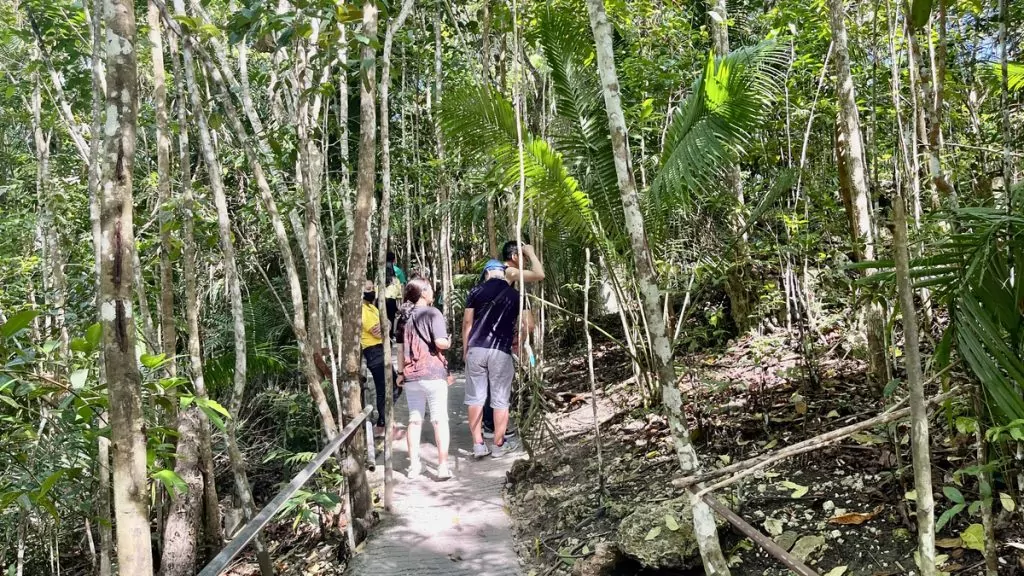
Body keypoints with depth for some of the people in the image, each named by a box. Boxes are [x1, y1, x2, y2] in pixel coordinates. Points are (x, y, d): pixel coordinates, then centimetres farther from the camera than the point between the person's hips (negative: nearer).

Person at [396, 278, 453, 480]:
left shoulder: (404, 317, 12)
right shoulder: (432, 313, -6)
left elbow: (400, 348, 14)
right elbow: (440, 342, -17)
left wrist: (401, 372, 19)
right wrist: (449, 342, 4)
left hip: (411, 376, 5)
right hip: (433, 374, -5)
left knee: (414, 420, 12)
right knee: (440, 420, 0)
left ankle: (414, 465, 14)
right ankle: (443, 466, -1)